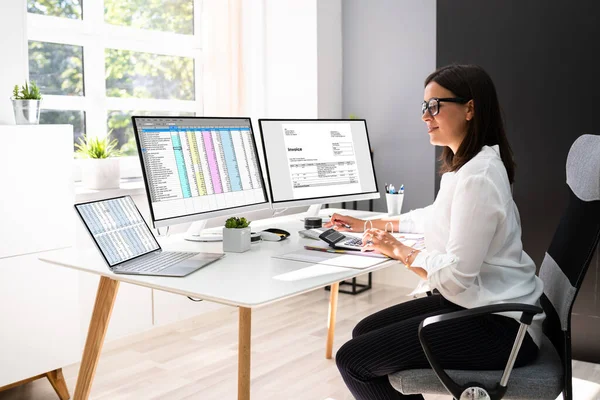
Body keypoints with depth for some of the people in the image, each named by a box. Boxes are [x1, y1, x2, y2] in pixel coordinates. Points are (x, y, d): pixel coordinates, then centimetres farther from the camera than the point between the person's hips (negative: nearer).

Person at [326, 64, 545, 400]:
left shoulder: (478, 176, -23)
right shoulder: (465, 165, 10)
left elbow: (455, 275, -25)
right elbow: (437, 217, 29)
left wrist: (397, 251, -9)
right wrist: (367, 225, 31)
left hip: (499, 325, -10)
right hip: (477, 304, 10)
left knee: (353, 359, -11)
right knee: (365, 333, 13)